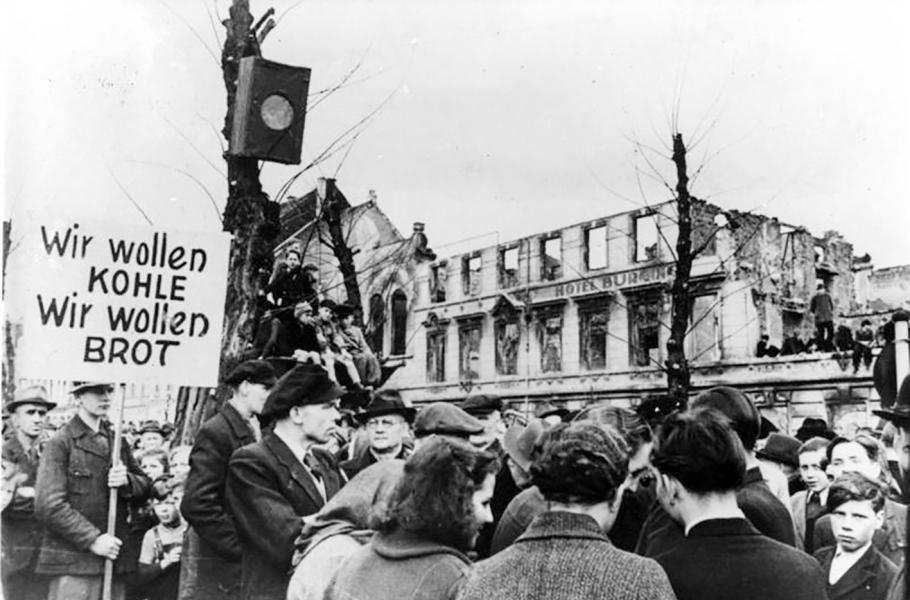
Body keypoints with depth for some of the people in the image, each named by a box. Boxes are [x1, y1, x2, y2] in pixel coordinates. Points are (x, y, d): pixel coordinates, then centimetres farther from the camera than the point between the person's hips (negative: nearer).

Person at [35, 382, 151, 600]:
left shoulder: (117, 441, 14)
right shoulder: (60, 443, -4)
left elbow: (144, 487, 15)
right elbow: (48, 506, -12)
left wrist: (127, 481, -8)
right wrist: (92, 539, -16)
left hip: (113, 556, 5)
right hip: (73, 564, -5)